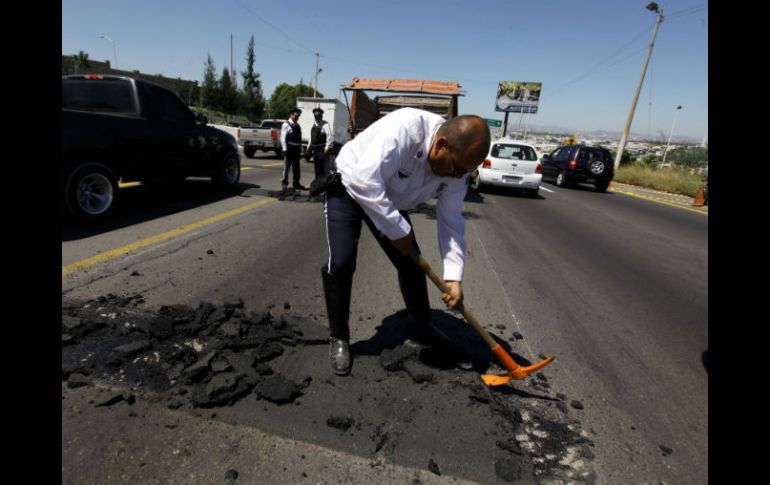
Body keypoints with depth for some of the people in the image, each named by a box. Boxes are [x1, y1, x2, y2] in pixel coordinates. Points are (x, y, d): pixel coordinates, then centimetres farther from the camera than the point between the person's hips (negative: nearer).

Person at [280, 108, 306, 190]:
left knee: (296, 167, 11)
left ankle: (296, 183, 20)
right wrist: (285, 149, -17)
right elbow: (283, 138, -11)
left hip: (296, 150, 7)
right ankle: (284, 183, 2)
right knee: (286, 167, -4)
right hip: (289, 149, -7)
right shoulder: (286, 124, -6)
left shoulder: (297, 125, 16)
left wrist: (300, 148, 12)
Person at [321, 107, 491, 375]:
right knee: (340, 264, -16)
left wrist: (454, 276, -18)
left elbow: (451, 221, -11)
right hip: (349, 185, -5)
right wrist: (399, 230, -32)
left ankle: (420, 323, 29)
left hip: (389, 199, 6)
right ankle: (339, 338, 6)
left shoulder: (457, 164, -16)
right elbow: (365, 182, -41)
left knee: (411, 262, 5)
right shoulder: (405, 127, -38)